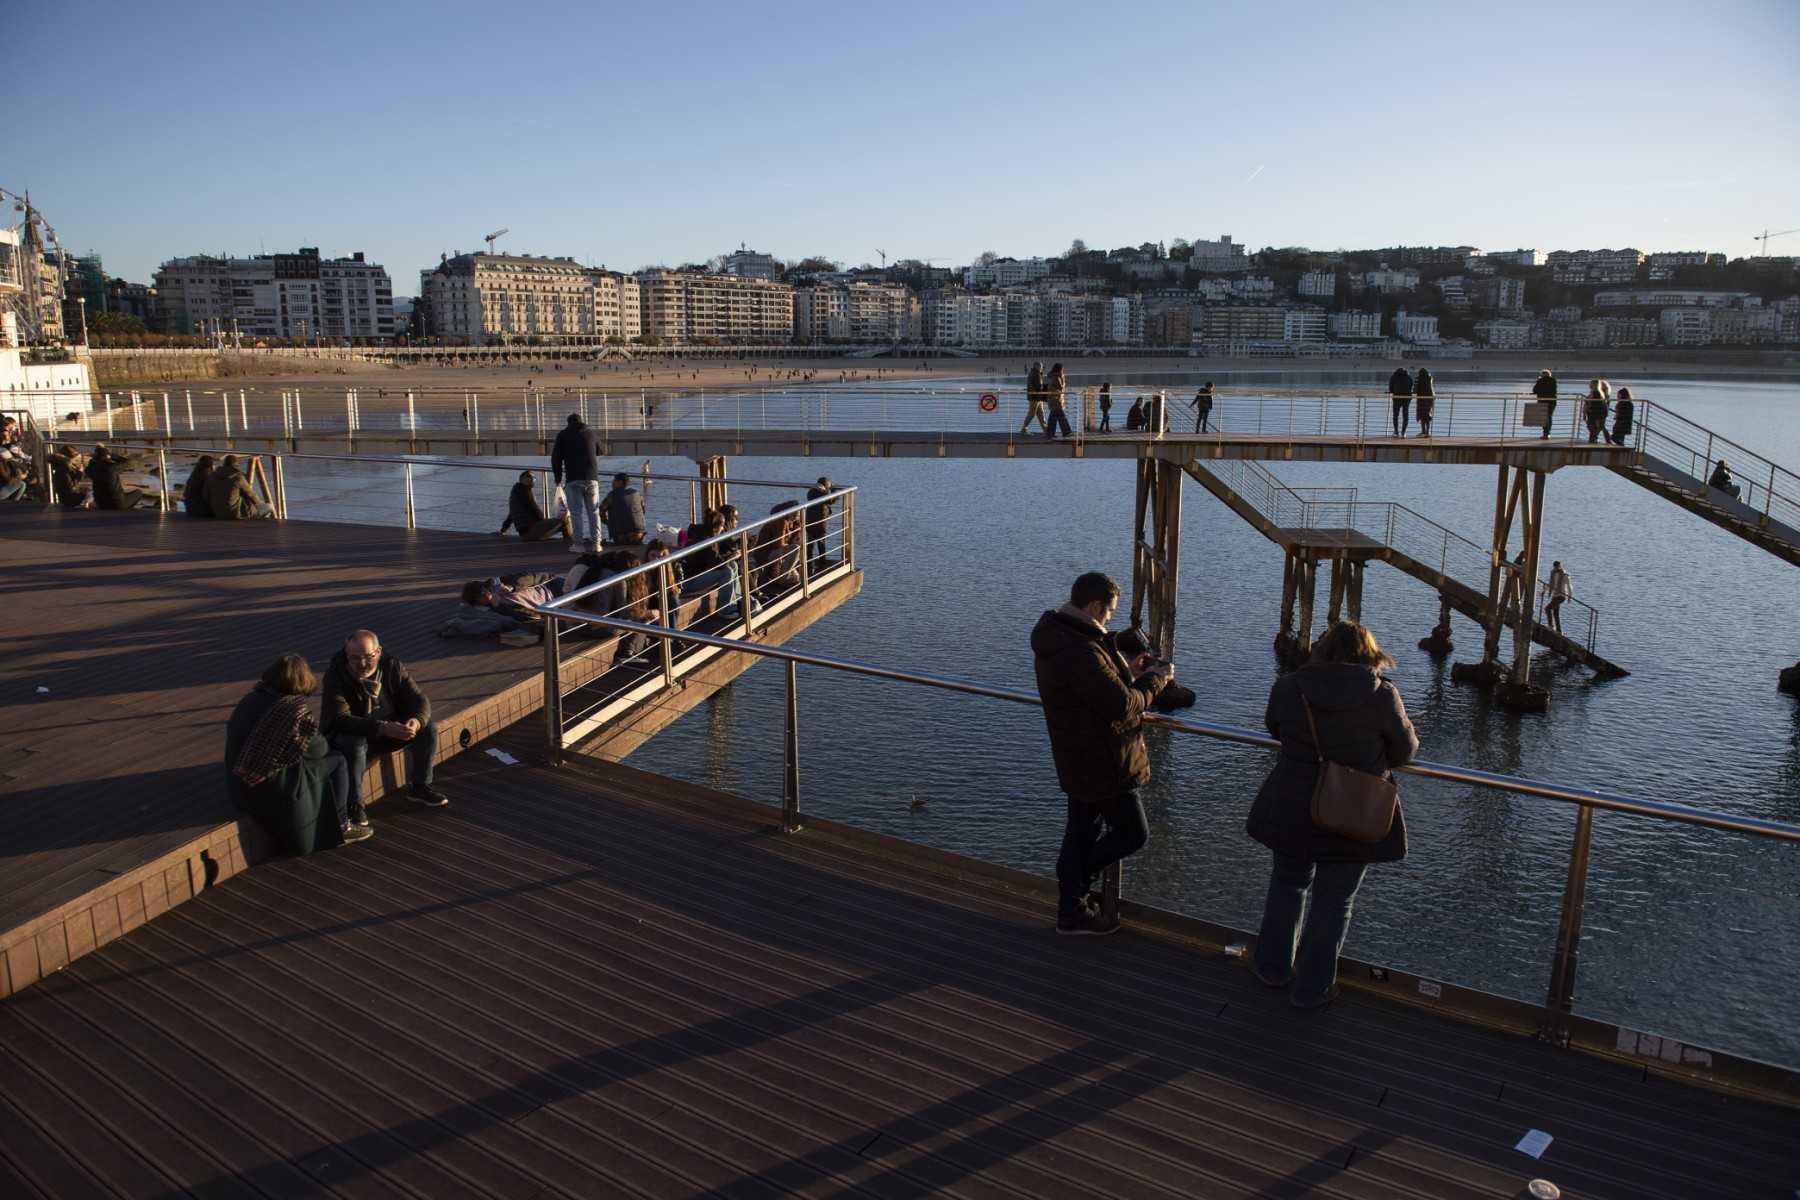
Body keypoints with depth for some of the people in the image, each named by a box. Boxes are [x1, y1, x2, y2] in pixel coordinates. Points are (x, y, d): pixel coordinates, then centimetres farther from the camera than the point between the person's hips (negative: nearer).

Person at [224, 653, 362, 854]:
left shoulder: (250, 700, 5)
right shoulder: (296, 708, -15)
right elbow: (316, 749, -7)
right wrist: (324, 745, 19)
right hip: (271, 790, -8)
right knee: (337, 762, 9)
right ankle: (340, 827, 16)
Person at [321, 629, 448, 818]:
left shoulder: (392, 666, -9)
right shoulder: (335, 675, -22)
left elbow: (419, 700, -9)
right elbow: (340, 719, -32)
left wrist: (416, 721, -35)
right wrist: (383, 728, -45)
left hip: (391, 729, 5)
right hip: (352, 734, -5)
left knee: (428, 727, -14)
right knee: (353, 745, -37)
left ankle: (418, 787, 2)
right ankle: (353, 805, -20)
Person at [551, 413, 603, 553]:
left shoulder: (563, 435, 6)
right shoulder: (592, 434, 12)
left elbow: (556, 458, 3)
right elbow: (599, 453, 27)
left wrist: (558, 479, 11)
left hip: (573, 479, -2)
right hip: (592, 478, 2)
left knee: (576, 512, 1)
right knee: (593, 511, 7)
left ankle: (580, 544, -4)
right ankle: (595, 543, 4)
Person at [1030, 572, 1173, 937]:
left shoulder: (1056, 639, 5)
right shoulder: (1080, 653, -29)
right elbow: (1123, 705, -25)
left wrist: (1128, 671, 9)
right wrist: (1156, 678, -10)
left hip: (1079, 759, 10)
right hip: (1103, 763, -10)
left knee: (1082, 832, 19)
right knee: (1133, 833, 7)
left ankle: (1072, 911, 30)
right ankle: (1076, 886, 18)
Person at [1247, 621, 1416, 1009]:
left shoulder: (1287, 686, -9)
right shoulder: (1382, 695, -14)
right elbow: (1405, 751, -3)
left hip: (1292, 812, 2)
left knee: (1287, 885, 23)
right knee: (1333, 901, 13)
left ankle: (1273, 967, 36)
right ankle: (1312, 988, 25)